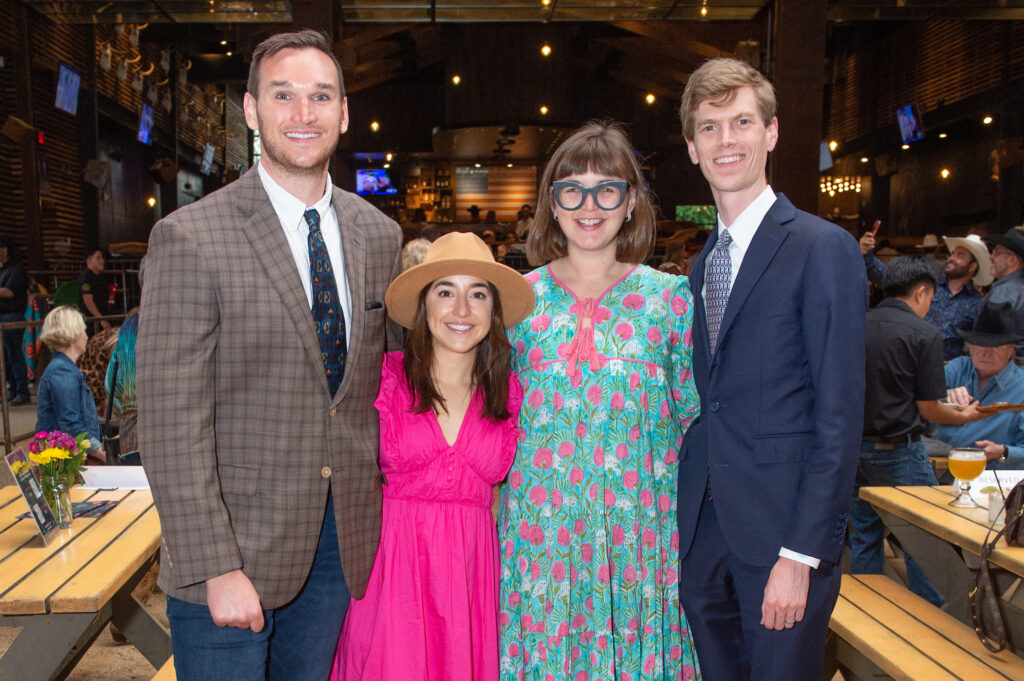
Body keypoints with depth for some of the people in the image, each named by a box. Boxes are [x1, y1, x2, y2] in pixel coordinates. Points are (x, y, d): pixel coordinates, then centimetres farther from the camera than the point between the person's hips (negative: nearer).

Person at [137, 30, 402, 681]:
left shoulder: (379, 234, 4)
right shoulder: (190, 237, -12)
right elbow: (171, 422, -14)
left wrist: (392, 503, 9)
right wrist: (216, 568, -17)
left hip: (343, 542, 5)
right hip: (234, 543, -4)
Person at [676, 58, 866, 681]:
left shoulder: (824, 249, -10)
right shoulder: (703, 263, 12)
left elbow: (840, 417, -14)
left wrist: (801, 554, -17)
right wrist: (684, 513, 7)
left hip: (783, 530, -6)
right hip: (705, 524, 6)